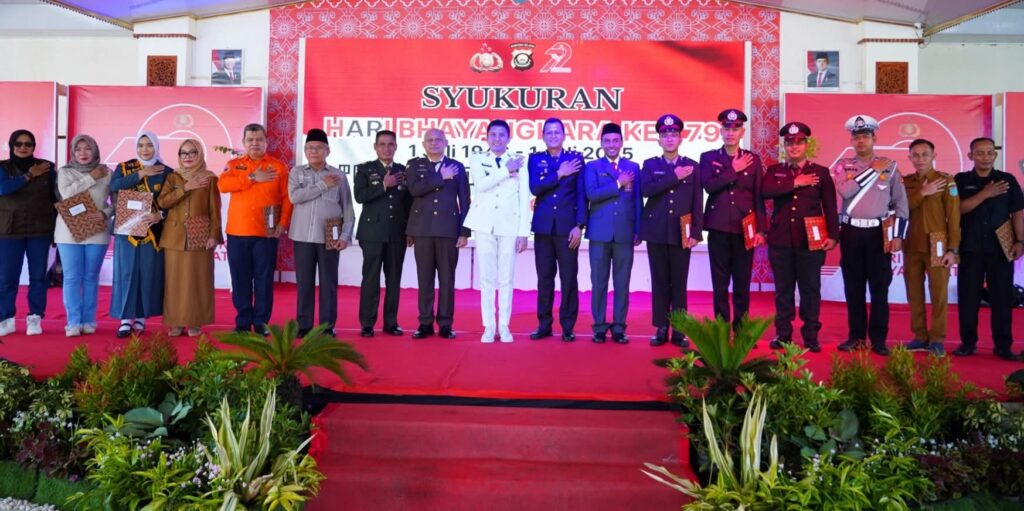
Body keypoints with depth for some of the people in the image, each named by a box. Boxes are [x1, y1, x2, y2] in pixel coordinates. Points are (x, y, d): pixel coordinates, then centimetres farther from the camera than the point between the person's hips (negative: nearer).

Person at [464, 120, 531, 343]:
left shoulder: (520, 162, 5)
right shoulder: (477, 159, 8)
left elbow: (525, 199, 1)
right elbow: (480, 184, -12)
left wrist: (523, 232, -4)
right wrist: (507, 170, -12)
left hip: (509, 226, 0)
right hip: (484, 226, 1)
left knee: (506, 279, 2)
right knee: (487, 278, 3)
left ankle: (504, 326, 11)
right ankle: (488, 327, 10)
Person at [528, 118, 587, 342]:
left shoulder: (576, 158, 6)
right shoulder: (535, 159, 10)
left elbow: (582, 194, 0)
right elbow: (535, 188, -6)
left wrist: (579, 225, -8)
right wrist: (559, 174, -11)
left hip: (567, 227, -1)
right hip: (543, 227, 2)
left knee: (569, 278, 0)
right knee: (544, 277, 5)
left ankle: (568, 327, 8)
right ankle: (544, 325, 14)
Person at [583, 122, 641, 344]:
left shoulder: (633, 167, 12)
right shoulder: (592, 167, 7)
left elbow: (638, 200, 9)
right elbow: (592, 194, -10)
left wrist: (638, 230, 3)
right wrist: (618, 184, -10)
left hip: (625, 233, 1)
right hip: (600, 232, -1)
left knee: (622, 283, 4)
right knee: (599, 282, 3)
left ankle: (619, 327, 13)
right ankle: (599, 326, 12)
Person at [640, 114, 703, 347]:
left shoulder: (693, 166, 8)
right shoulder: (649, 165, 8)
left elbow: (697, 202, 3)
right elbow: (646, 190, -12)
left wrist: (695, 232, -5)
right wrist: (674, 177, -12)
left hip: (681, 233, 0)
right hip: (656, 232, 0)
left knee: (679, 283, 2)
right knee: (659, 282, 4)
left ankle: (679, 330, 9)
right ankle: (661, 329, 11)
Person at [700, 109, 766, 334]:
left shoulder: (753, 159, 9)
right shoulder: (708, 157, 6)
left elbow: (759, 197, 5)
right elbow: (709, 186, -11)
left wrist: (760, 230, -1)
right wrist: (734, 170, -8)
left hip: (745, 229, 1)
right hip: (719, 228, -1)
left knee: (742, 283, 4)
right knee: (720, 282, 3)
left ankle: (741, 329, 14)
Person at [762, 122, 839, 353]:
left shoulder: (821, 172, 8)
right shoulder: (774, 171, 11)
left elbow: (830, 207, 5)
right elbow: (765, 191, -11)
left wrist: (832, 236, -3)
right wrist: (795, 183, -12)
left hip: (810, 240, -1)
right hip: (780, 240, 1)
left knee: (810, 289, 4)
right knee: (783, 288, 6)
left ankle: (811, 336, 13)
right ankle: (783, 334, 15)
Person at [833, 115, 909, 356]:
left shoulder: (889, 166, 5)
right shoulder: (843, 165, 6)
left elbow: (901, 203, 3)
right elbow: (845, 191, -14)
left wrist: (898, 235, -5)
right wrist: (873, 170, -11)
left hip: (879, 233, -1)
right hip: (851, 232, 1)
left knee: (880, 287, 1)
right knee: (853, 287, 6)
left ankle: (878, 339, 8)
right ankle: (857, 336, 15)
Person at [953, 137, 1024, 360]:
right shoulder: (961, 180, 4)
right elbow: (958, 209, -8)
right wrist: (985, 194, -16)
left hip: (1001, 248, 1)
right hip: (970, 248, 0)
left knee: (1002, 297, 2)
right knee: (968, 297, 3)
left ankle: (1003, 345, 10)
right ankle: (968, 342, 12)